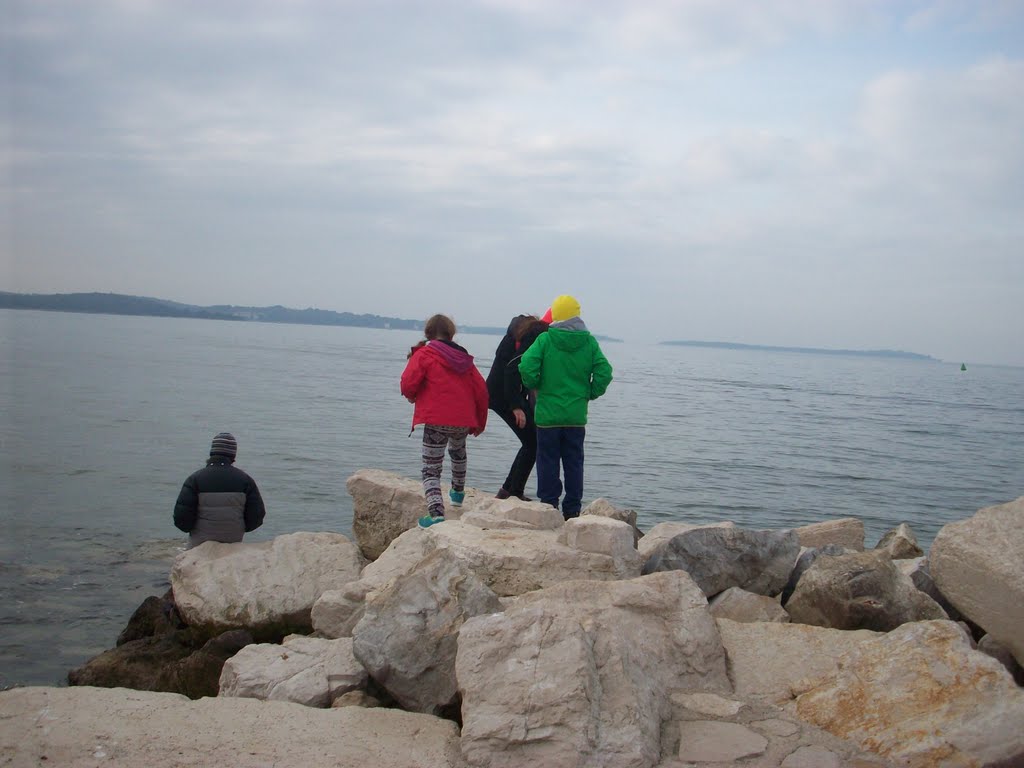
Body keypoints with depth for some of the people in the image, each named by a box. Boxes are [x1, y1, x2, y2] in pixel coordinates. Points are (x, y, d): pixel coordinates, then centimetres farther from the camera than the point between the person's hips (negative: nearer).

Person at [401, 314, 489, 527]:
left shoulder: (424, 354, -2)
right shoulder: (464, 358, 13)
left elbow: (408, 384, -12)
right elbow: (481, 391, 11)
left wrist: (412, 397, 12)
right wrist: (479, 422, 21)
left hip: (436, 421, -5)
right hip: (464, 421, 5)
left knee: (431, 470, -1)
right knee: (458, 452, 35)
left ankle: (436, 512, -19)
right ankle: (458, 493, 50)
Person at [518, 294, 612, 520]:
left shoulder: (545, 339, -6)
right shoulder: (589, 342, 1)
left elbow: (527, 366, -17)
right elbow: (604, 372, -6)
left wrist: (535, 387, 1)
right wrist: (590, 394, 8)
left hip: (548, 414, -2)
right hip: (577, 415, 2)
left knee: (548, 462, 6)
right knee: (574, 463, 10)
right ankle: (572, 511, 13)